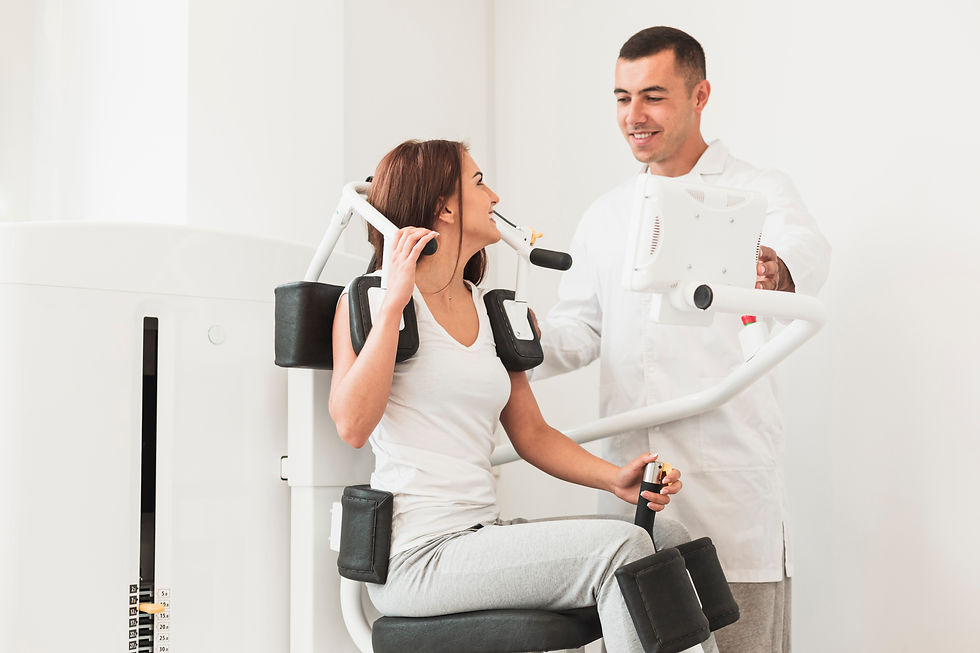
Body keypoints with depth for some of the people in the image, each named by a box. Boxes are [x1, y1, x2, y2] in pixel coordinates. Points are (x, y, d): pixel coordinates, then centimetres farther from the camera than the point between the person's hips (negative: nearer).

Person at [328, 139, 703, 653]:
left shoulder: (493, 313, 17)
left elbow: (531, 432, 18)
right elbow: (352, 426, -17)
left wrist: (615, 478, 2)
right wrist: (393, 305, -16)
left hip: (483, 531, 7)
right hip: (416, 554, -7)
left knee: (661, 537, -6)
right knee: (620, 546, -20)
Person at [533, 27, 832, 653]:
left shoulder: (758, 191, 2)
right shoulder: (605, 216, 18)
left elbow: (806, 249, -21)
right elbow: (579, 330, 17)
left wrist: (774, 271, -45)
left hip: (730, 484, -4)